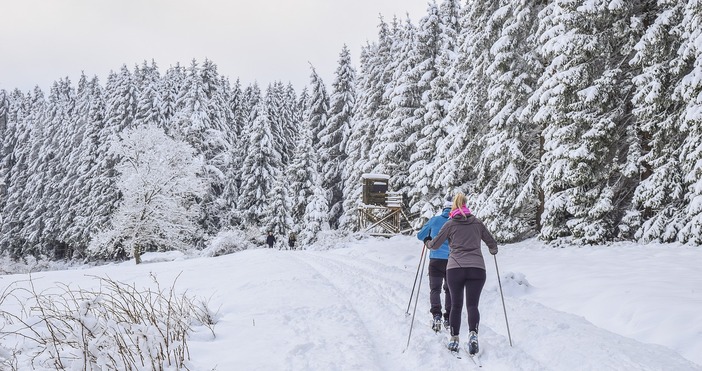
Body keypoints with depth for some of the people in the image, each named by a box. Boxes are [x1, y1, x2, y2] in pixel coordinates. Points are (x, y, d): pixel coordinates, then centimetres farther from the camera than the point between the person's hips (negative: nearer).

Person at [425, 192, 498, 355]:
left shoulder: (450, 224, 7)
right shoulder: (477, 223, 12)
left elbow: (434, 245, 10)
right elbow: (492, 243, 20)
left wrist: (428, 243, 33)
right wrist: (493, 250, 43)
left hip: (455, 268, -1)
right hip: (477, 268, 1)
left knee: (456, 305, 11)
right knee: (472, 305, 0)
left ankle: (454, 340, 9)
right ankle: (473, 334, -23)